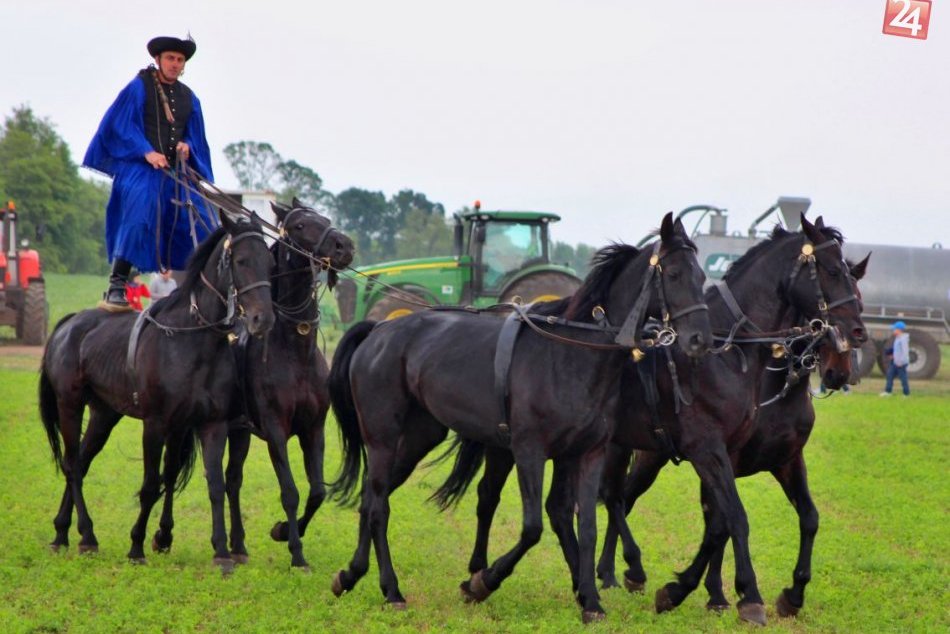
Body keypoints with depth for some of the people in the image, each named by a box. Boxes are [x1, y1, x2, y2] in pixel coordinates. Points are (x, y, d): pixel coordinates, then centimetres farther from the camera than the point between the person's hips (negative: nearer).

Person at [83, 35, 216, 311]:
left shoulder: (188, 97, 17)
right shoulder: (138, 88, 0)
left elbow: (194, 134, 19)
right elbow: (123, 126, -7)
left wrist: (187, 146, -5)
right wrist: (147, 151, -20)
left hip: (177, 171, 6)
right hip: (141, 167, -6)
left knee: (201, 222, -2)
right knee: (138, 213, -23)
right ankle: (116, 287, -23)